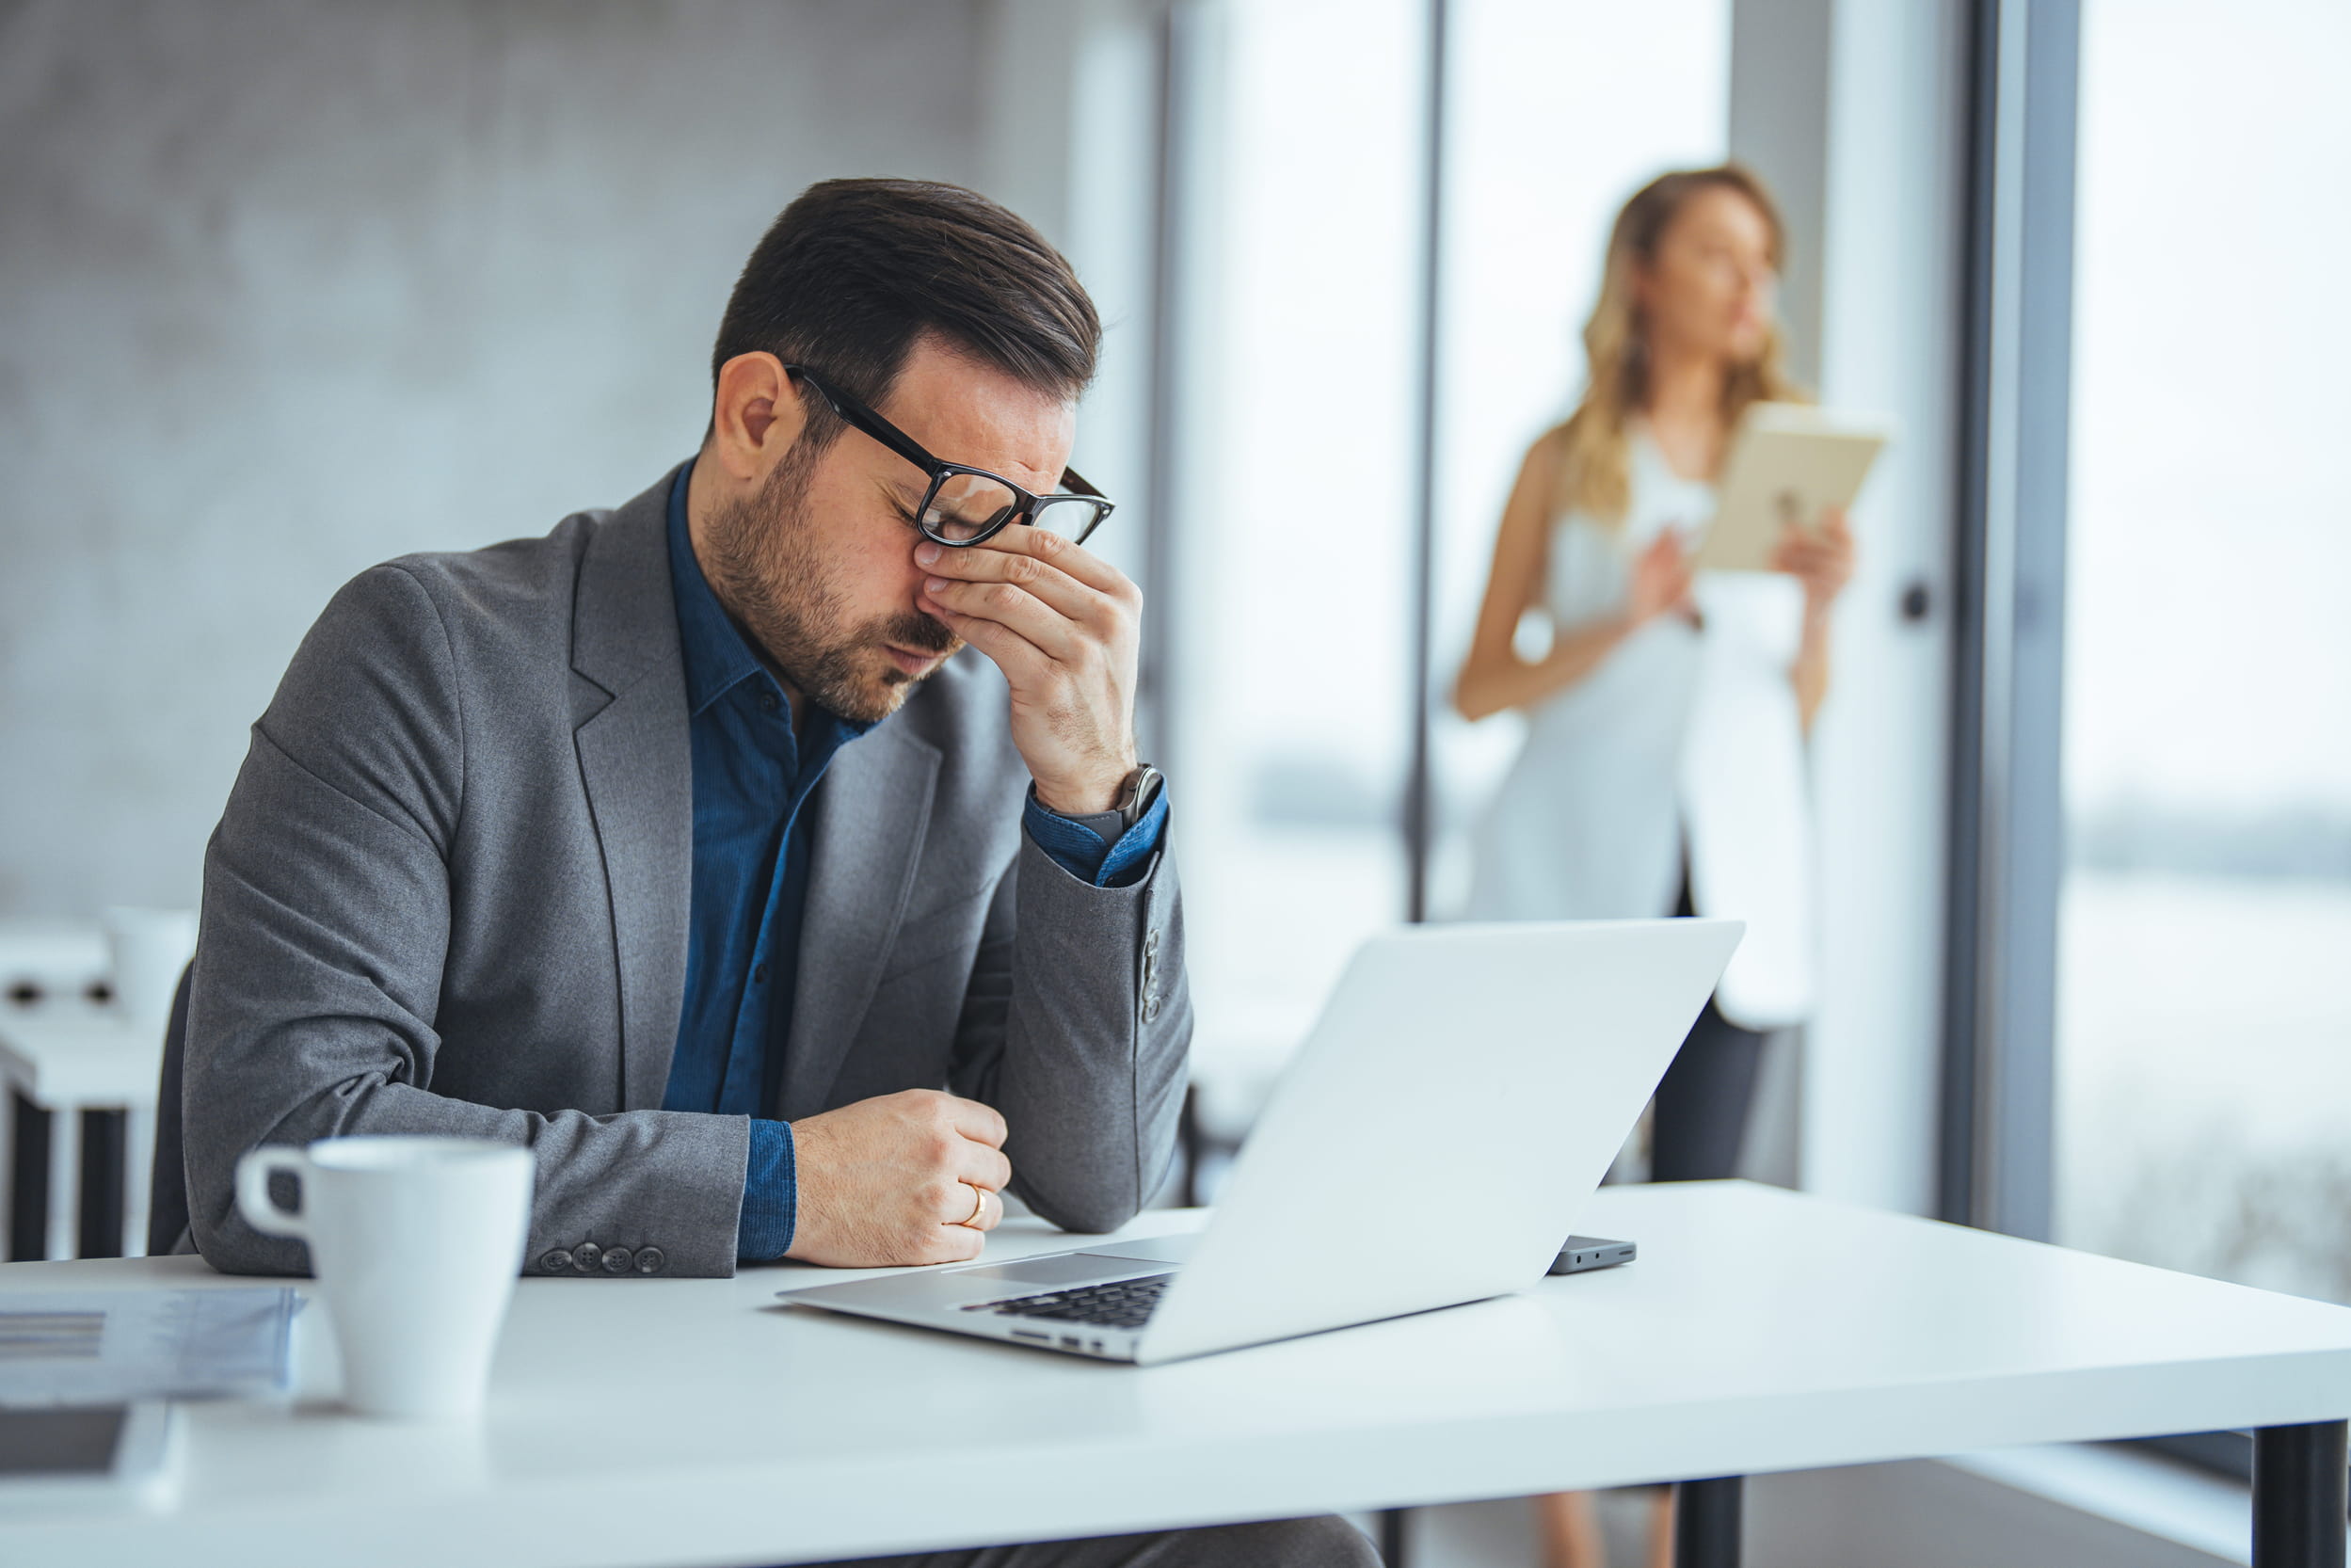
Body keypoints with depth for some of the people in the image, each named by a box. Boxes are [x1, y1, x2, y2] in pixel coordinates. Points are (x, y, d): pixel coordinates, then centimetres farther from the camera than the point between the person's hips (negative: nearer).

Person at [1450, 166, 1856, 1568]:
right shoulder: (1570, 462, 6)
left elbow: (1804, 708, 13)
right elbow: (1480, 690, 2)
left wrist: (1817, 604, -6)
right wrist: (1620, 625, -12)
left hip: (1736, 868, 2)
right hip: (1578, 867, -2)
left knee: (1701, 1202, 1)